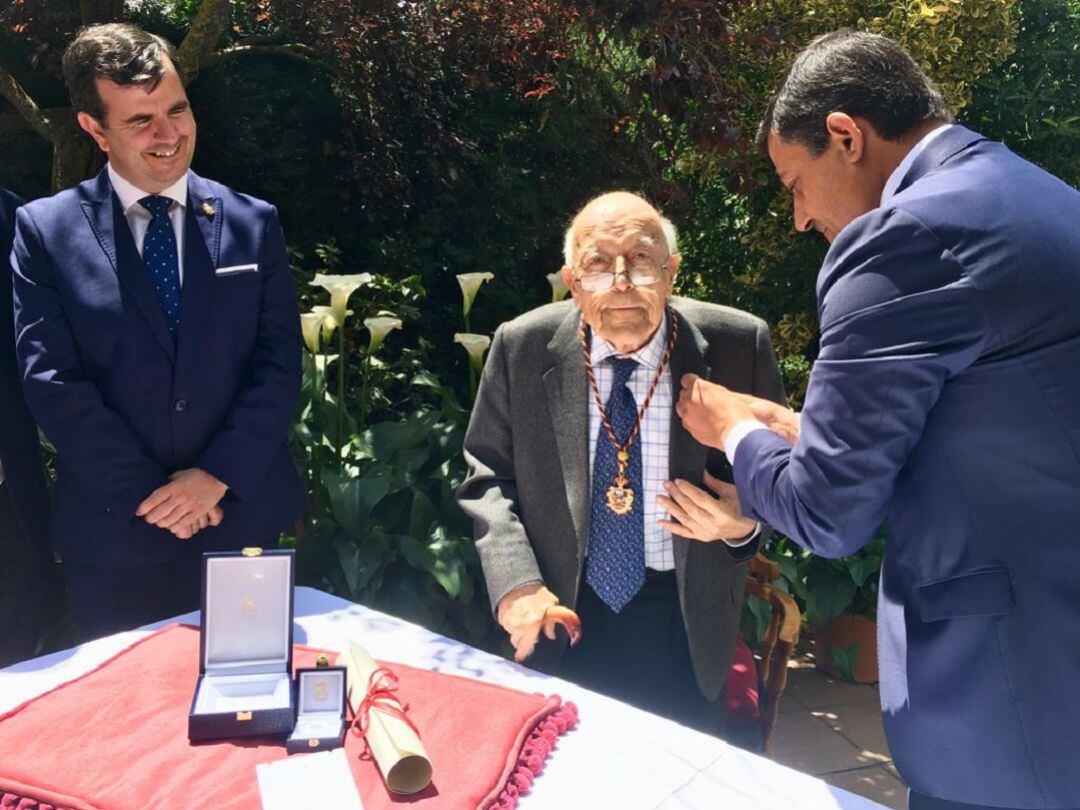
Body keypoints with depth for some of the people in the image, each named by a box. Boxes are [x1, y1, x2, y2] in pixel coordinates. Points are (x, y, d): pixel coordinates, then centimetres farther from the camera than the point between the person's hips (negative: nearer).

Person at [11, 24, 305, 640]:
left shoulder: (253, 224, 2)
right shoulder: (45, 230, -2)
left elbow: (279, 364, -2)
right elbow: (52, 379, -8)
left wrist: (217, 476, -12)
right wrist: (152, 493, -12)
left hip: (244, 517, 1)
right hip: (114, 533, -1)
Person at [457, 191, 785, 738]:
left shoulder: (737, 345, -11)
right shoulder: (522, 348, -9)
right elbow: (487, 473, -1)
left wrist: (745, 524, -19)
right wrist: (514, 582, -14)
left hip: (687, 621, 0)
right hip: (563, 614, 1)